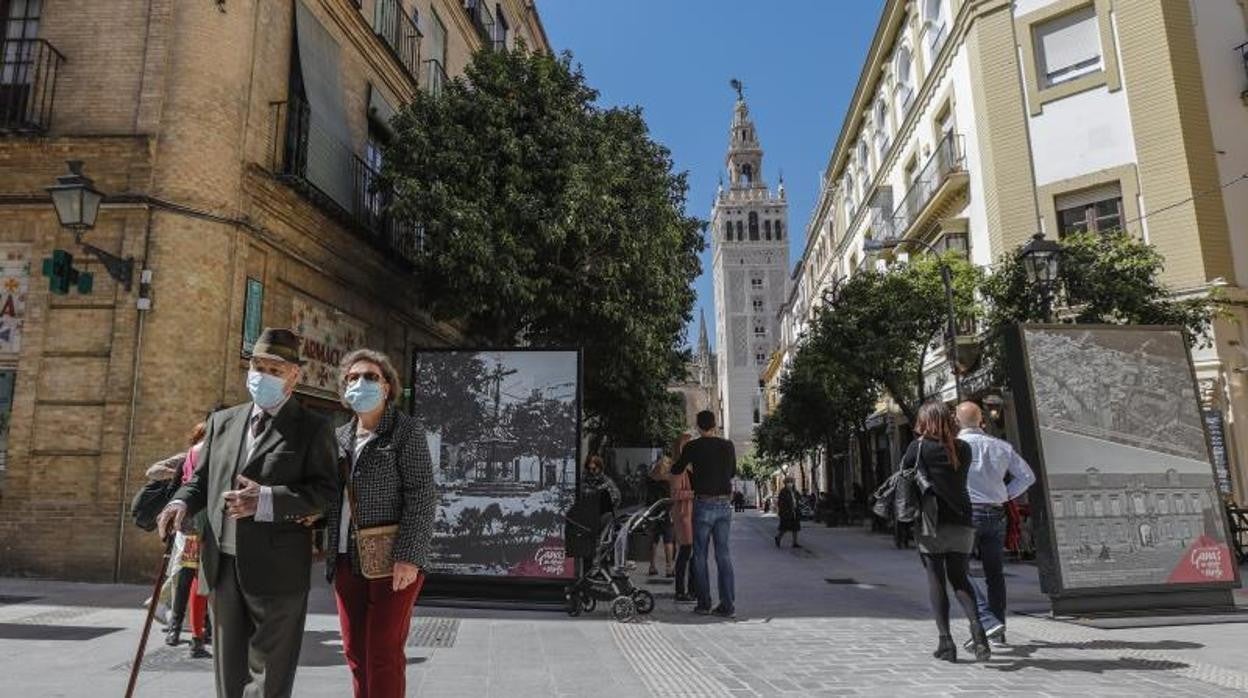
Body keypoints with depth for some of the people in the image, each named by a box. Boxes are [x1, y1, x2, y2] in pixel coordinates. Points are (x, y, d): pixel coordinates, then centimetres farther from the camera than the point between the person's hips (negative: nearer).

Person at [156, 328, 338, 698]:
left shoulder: (313, 428, -3)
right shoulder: (222, 421, 14)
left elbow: (325, 490, -11)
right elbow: (201, 479, 18)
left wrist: (267, 500, -22)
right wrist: (182, 502, -4)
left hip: (276, 570, -5)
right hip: (221, 565, 5)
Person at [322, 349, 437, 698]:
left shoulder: (406, 431, -5)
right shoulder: (340, 436, 13)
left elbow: (421, 496, -12)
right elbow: (333, 497, 17)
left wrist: (408, 556, -19)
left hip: (391, 559, -6)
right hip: (347, 559, 6)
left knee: (384, 654, -1)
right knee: (355, 652, 13)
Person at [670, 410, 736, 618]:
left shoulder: (693, 447, -5)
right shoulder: (728, 446, 4)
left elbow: (676, 470, 10)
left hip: (704, 504, -3)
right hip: (724, 504, 3)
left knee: (700, 555, 6)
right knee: (723, 554, 6)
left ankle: (704, 604, 8)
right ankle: (728, 605, 4)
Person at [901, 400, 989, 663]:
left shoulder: (919, 447, -8)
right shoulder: (964, 449, 5)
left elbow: (903, 471, 1)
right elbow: (958, 478, 14)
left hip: (931, 523, -4)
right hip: (961, 522, 4)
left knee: (935, 580, 5)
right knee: (959, 578, 14)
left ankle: (946, 641, 3)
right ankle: (976, 626, -7)